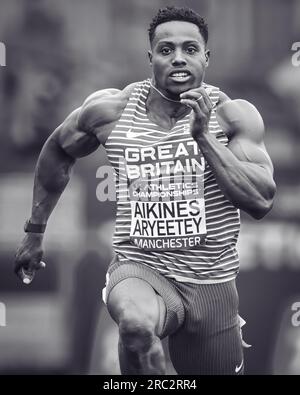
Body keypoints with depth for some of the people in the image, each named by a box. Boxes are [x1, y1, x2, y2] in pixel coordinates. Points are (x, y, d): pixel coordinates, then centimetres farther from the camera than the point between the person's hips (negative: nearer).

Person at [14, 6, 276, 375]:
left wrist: (203, 137, -22)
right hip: (140, 268, -2)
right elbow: (57, 151, 18)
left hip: (212, 285, 2)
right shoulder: (111, 109, -2)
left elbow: (261, 202, -15)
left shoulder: (233, 116, -5)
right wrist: (34, 231, 23)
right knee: (135, 325, -37)